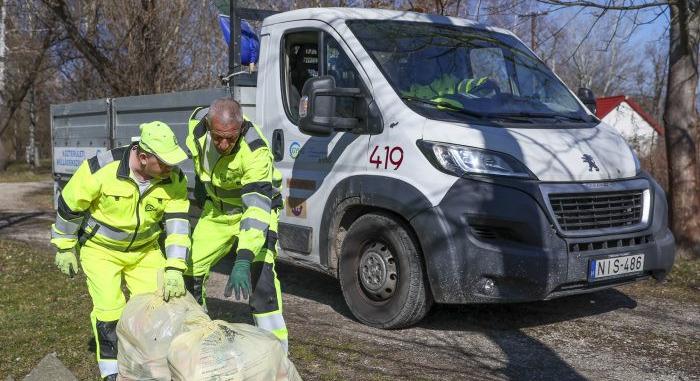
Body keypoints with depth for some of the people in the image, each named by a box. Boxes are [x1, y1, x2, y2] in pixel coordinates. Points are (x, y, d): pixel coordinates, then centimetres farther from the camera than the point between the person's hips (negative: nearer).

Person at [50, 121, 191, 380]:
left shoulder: (174, 179, -19)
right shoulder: (101, 169, -28)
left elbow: (177, 224, -20)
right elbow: (69, 205, -14)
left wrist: (174, 271, -29)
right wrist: (65, 247, -4)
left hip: (145, 250, 3)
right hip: (100, 249, -3)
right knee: (110, 310, -8)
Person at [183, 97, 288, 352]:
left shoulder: (255, 152, -38)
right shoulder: (197, 123, -21)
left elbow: (257, 209, -45)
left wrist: (243, 261, -53)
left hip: (253, 207, -6)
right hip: (216, 209, 6)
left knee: (260, 273, -22)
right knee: (190, 268, 9)